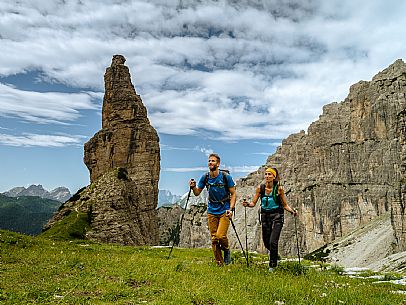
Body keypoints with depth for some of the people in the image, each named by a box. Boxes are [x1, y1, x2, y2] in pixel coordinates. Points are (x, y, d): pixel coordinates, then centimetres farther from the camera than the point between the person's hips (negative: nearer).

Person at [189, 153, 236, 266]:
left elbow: (233, 194, -3)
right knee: (214, 239, 4)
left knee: (220, 235, -18)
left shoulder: (226, 177, -10)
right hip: (212, 211, 3)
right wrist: (193, 187, -14)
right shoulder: (205, 177, -1)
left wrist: (230, 209, -15)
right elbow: (197, 193, 7)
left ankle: (227, 250, 15)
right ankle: (219, 263, 19)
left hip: (224, 211, -3)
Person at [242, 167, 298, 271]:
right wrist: (247, 204, -19)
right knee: (266, 242, 10)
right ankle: (273, 252, 46)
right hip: (265, 215, 3)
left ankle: (272, 265, 11)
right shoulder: (260, 188, -5)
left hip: (277, 216, -3)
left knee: (273, 242, -11)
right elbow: (253, 203, 1)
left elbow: (285, 205, 0)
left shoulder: (279, 189, -10)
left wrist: (292, 211, -17)